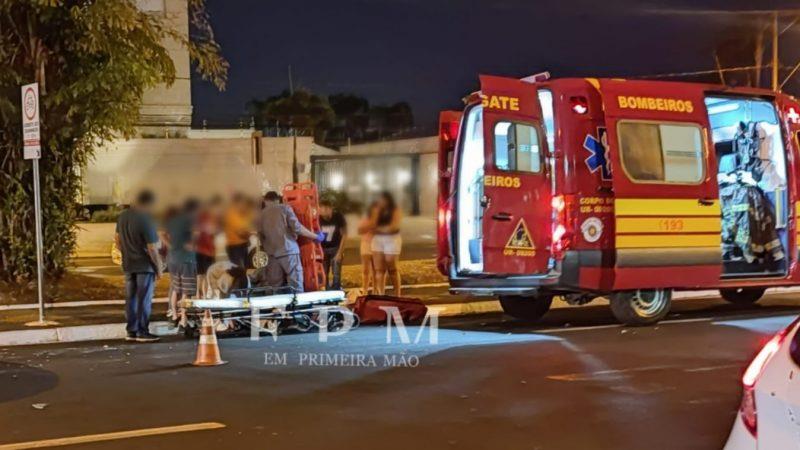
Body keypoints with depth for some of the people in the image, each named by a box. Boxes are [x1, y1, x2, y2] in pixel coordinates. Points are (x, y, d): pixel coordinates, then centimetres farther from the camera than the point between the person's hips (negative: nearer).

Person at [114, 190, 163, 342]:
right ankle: (142, 332, 5)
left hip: (128, 265, 7)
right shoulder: (146, 220, -20)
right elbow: (152, 248, -19)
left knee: (131, 298, 12)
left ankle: (131, 331, 17)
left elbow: (117, 239, 13)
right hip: (144, 265, -7)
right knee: (144, 299, 1)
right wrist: (158, 267, -9)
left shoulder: (122, 216, 3)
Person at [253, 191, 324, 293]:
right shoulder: (284, 208, 2)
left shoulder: (260, 216, 12)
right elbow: (297, 228, -6)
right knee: (296, 287, -2)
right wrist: (316, 236, 3)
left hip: (273, 255, 4)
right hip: (289, 251, -4)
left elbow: (262, 238, 13)